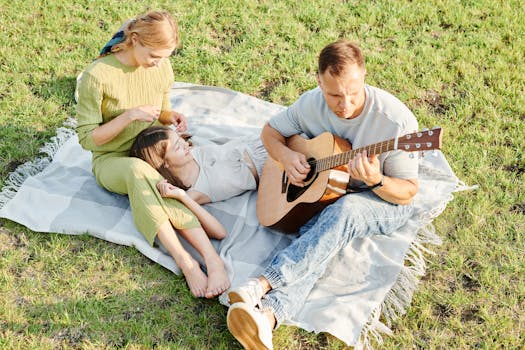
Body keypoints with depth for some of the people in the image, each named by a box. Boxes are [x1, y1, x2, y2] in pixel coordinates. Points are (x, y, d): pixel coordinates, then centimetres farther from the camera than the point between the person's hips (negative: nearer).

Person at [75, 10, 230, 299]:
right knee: (137, 170, -39)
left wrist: (171, 117, -11)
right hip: (111, 161, -4)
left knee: (141, 176, -34)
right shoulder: (97, 76, -19)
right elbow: (86, 138, -15)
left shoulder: (163, 68, -3)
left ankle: (186, 261, -44)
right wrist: (129, 115, -27)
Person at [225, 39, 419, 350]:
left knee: (344, 209, -38)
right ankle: (268, 314, -55)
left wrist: (375, 181, -37)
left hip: (385, 202, -3)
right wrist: (286, 156, -14)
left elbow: (408, 193, -15)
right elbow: (271, 131, 8)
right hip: (323, 193, 3)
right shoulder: (311, 104, -10)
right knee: (317, 243, -31)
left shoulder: (396, 120, -23)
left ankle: (262, 285, -49)